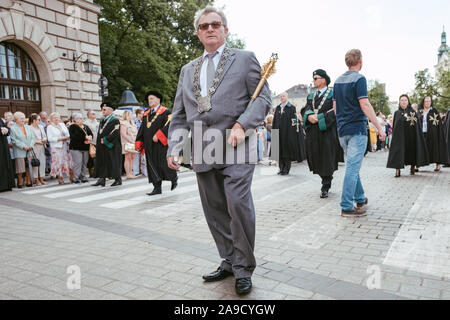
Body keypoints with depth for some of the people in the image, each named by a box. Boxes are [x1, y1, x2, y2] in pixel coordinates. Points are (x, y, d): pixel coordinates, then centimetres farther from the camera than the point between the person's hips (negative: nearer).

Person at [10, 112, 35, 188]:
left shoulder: (28, 127, 15)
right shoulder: (13, 128, -1)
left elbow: (32, 138, 10)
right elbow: (14, 140, -8)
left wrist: (31, 146, -7)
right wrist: (23, 146, -16)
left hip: (29, 151, 4)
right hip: (19, 152, -4)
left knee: (29, 167, 5)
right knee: (20, 167, -1)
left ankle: (29, 182, 12)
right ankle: (20, 183, 10)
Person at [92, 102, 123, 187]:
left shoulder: (115, 120, -9)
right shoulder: (102, 120, 15)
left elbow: (115, 133, -18)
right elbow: (99, 132, 21)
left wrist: (105, 140, -16)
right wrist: (100, 140, 6)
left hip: (111, 147, -7)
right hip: (102, 147, 8)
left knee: (113, 163, -1)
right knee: (101, 163, 5)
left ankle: (118, 179, 8)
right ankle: (102, 179, 8)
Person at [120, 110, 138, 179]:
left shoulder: (131, 123, 21)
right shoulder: (124, 123, -7)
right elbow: (123, 134, -15)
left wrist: (135, 141, 8)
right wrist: (131, 141, -19)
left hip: (132, 143, 8)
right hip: (127, 143, -8)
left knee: (132, 158, 6)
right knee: (128, 158, -8)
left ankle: (130, 173, 9)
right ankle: (128, 174, -7)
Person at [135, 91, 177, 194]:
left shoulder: (165, 112, -2)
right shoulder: (146, 114, 17)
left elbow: (167, 125, -15)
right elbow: (142, 130, 17)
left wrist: (158, 135, -24)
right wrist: (139, 143, 9)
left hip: (161, 144, -6)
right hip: (149, 145, 6)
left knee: (164, 164, -6)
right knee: (152, 165, 4)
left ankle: (174, 179, 21)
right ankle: (157, 188, 9)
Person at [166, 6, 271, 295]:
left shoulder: (244, 59, 8)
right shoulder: (188, 70, 20)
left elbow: (263, 97, 1)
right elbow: (179, 114, 18)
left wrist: (241, 124, -15)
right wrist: (174, 147, 6)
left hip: (236, 147, -5)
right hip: (203, 151, 5)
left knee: (238, 205, -11)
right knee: (215, 210, 9)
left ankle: (243, 268, 7)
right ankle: (229, 261, 24)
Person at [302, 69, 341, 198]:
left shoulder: (333, 94, -1)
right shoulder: (311, 96, 19)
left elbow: (335, 111, -10)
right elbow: (305, 109, 11)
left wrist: (319, 118, -16)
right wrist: (309, 115, -11)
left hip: (327, 131, -6)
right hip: (313, 132, 6)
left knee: (327, 158, -5)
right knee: (316, 157, 7)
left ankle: (325, 188, 2)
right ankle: (326, 181, 26)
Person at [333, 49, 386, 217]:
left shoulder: (338, 80, 13)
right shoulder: (359, 78, -10)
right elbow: (364, 105, -17)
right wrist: (379, 127, -14)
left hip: (342, 129, 8)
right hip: (357, 129, -8)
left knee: (353, 166, 18)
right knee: (353, 167, -6)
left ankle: (360, 199, 30)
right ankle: (347, 207, -4)